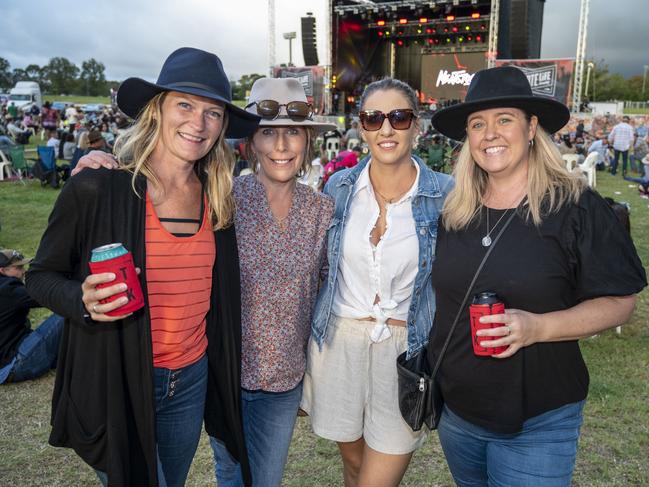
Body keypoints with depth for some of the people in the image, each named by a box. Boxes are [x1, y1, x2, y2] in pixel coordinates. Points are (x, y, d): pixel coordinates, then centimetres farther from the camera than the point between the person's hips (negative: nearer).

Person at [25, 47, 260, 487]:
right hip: (115, 385, -5)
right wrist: (82, 300, -24)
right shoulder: (96, 189, -16)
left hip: (193, 381, 5)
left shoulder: (218, 198, -1)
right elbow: (42, 276, -5)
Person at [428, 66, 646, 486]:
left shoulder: (576, 207, -12)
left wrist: (539, 327, -25)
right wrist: (425, 364, 7)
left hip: (536, 425, -4)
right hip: (456, 411, 5)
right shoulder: (453, 211, 2)